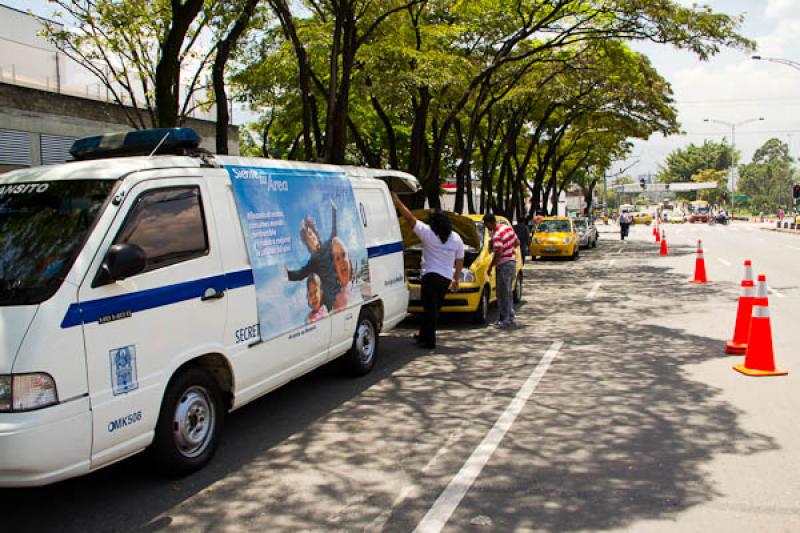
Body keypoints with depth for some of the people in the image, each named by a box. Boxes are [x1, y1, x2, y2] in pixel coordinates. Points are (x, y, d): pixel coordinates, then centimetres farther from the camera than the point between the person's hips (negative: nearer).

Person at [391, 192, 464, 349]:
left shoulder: (428, 233, -9)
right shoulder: (456, 239, 7)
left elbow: (410, 218, -8)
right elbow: (460, 262, 13)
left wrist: (396, 201, -2)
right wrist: (456, 280, 22)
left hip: (431, 276, -6)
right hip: (446, 278, 6)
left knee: (430, 309, -3)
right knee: (434, 309, 15)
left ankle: (429, 340, -2)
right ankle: (423, 335, 27)